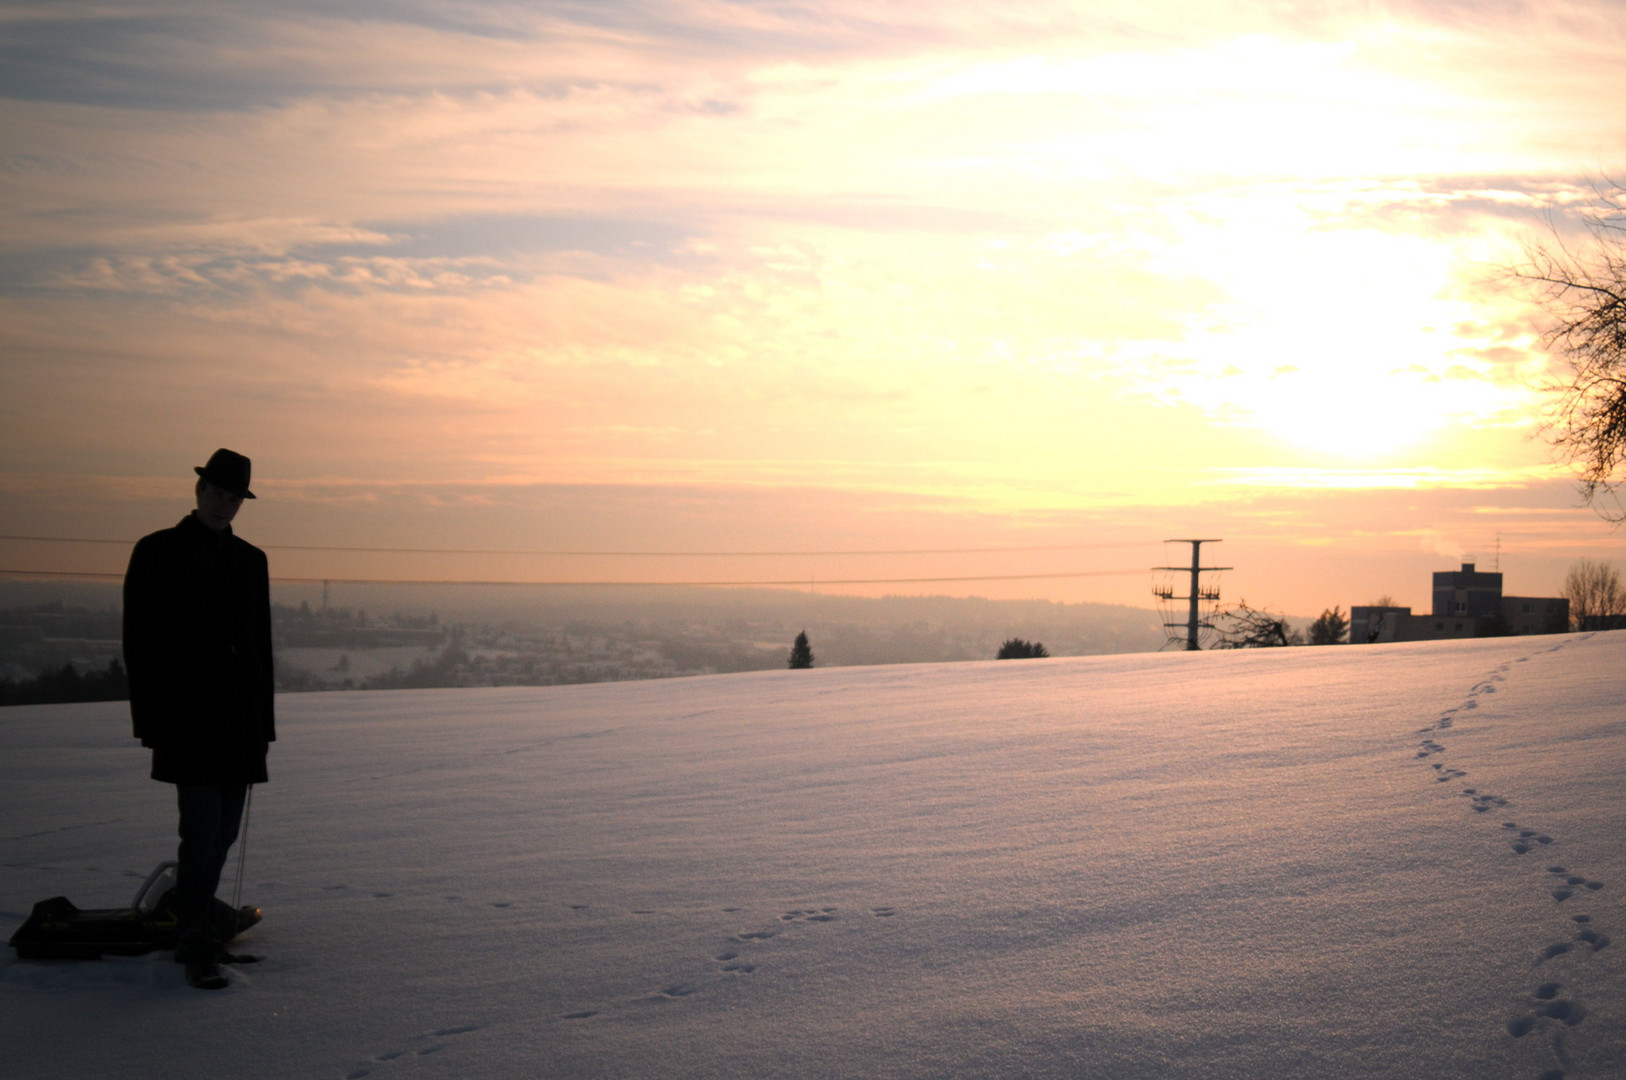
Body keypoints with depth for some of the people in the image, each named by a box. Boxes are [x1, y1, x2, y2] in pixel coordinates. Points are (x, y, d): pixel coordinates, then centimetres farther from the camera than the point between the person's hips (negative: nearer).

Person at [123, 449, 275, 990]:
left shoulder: (250, 559, 14)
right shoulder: (157, 553, -1)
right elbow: (139, 642, -4)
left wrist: (263, 721, 11)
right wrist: (150, 721, -10)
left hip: (238, 721, 6)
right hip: (187, 718, -5)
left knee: (224, 831, 10)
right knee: (201, 832, -11)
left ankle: (193, 929, 25)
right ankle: (196, 949, -5)